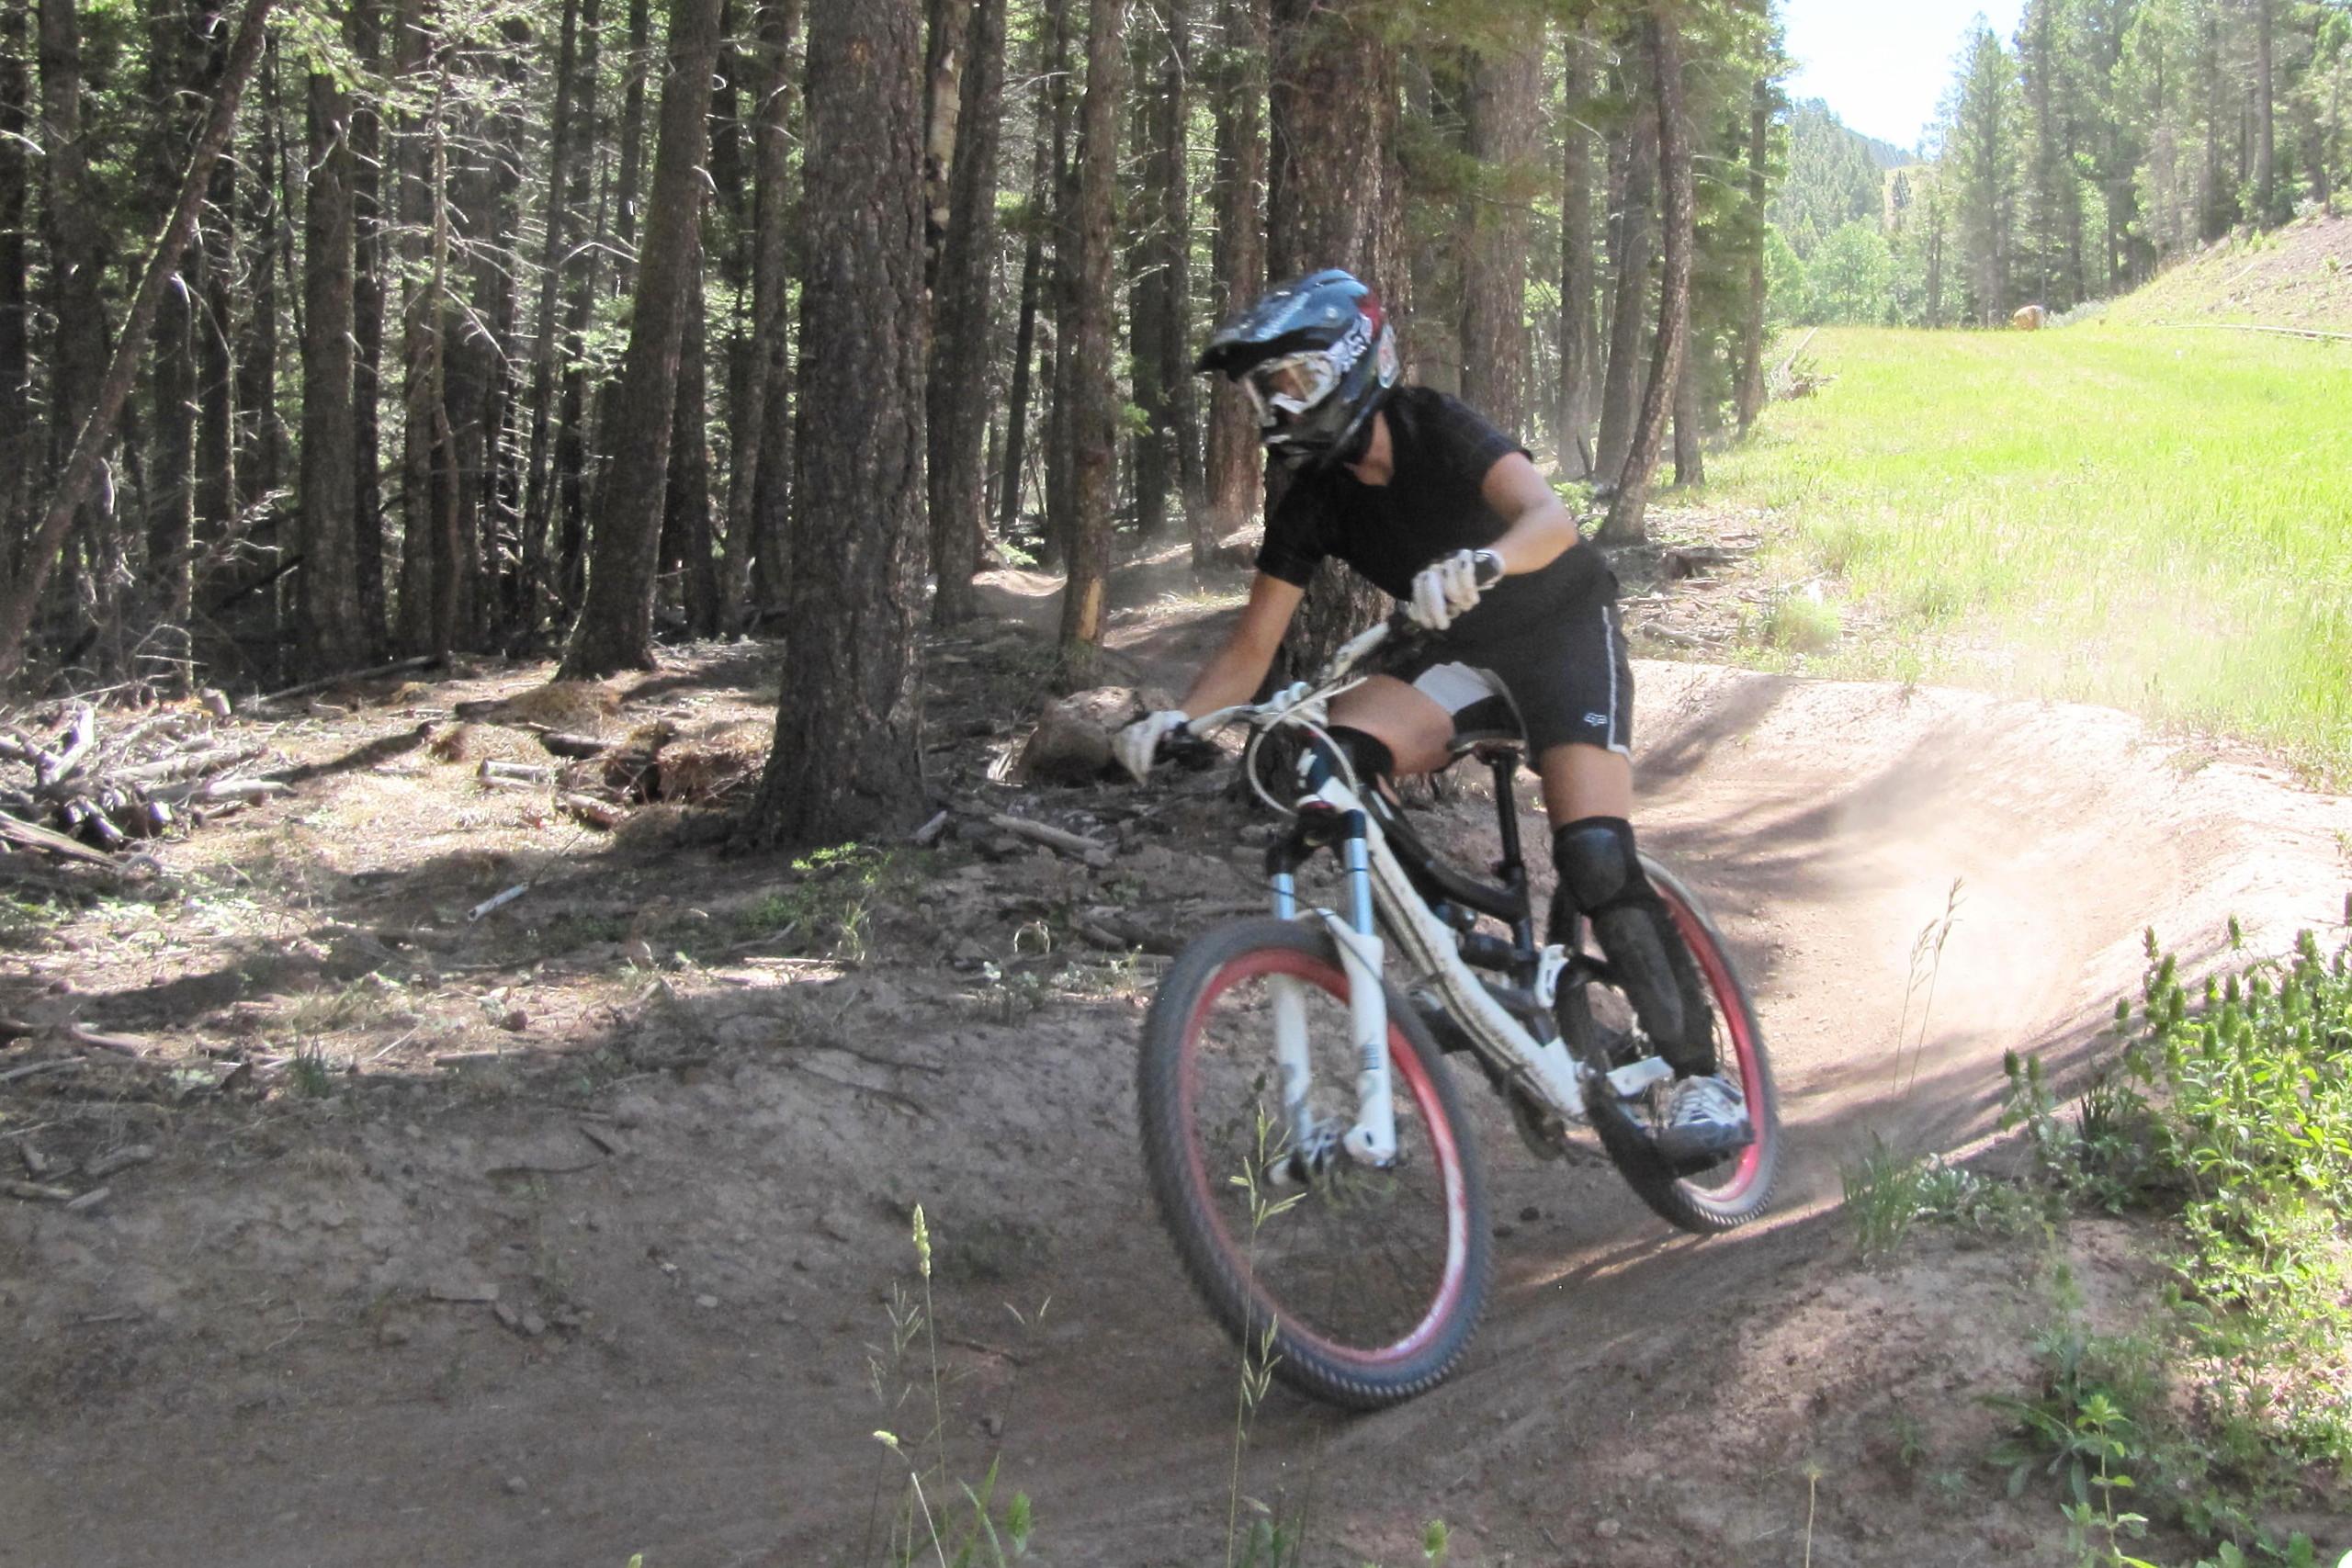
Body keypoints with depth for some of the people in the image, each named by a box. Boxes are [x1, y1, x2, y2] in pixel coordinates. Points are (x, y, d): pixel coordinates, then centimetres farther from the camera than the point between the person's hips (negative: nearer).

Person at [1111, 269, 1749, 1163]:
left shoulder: (1437, 432, -23)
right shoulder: (1312, 502, -7)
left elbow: (1550, 519, -39)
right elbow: (1253, 646, -7)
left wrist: (1478, 565, -61)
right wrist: (1174, 721, -25)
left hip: (1562, 632, -5)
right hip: (1461, 655, 5)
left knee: (1594, 858, -23)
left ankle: (1695, 1074, -9)